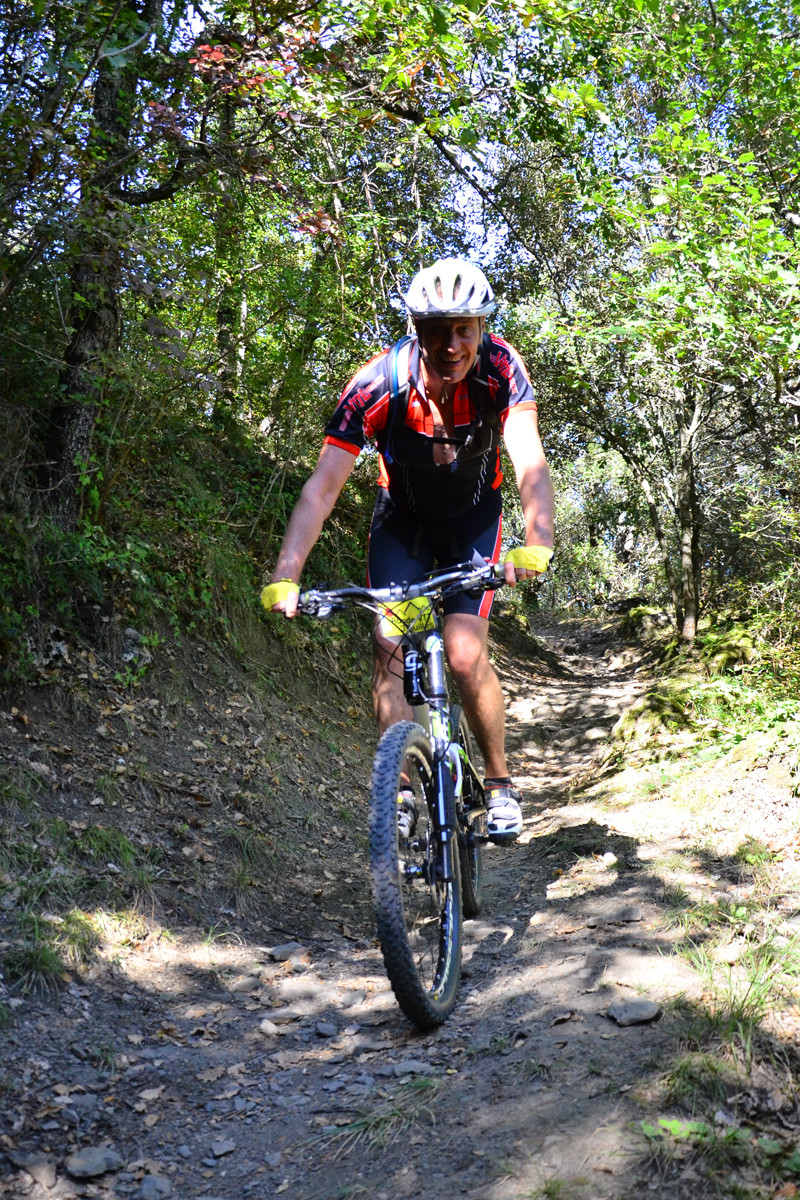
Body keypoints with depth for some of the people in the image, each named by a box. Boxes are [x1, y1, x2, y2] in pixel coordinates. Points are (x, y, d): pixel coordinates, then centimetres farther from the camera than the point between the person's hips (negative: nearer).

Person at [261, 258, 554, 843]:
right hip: (403, 518, 1)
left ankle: (500, 783, 7)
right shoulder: (380, 382, -28)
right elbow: (323, 486, -32)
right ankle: (401, 791, 0)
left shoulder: (500, 368, -27)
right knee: (388, 647, -14)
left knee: (465, 655, -15)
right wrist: (285, 578, -43)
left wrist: (536, 546, -57)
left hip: (473, 517, -1)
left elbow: (530, 464, -38)